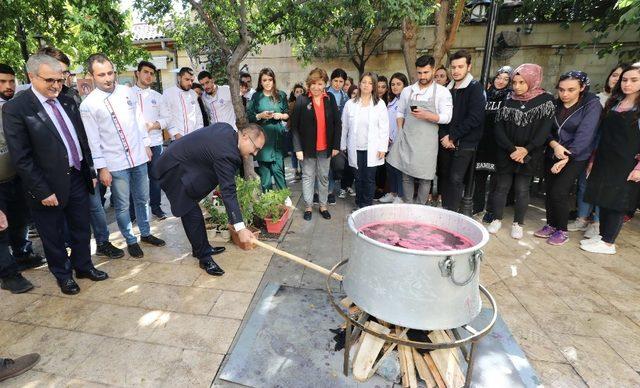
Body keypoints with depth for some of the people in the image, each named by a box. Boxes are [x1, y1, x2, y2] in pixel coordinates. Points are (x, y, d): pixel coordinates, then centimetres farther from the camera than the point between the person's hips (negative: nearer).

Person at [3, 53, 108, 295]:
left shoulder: (68, 102, 5)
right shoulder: (14, 109, -12)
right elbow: (21, 158, -14)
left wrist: (90, 172, 9)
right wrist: (43, 192, -15)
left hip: (78, 177, 5)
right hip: (50, 185, -5)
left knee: (81, 228, 18)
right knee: (53, 236, 14)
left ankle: (83, 266, 37)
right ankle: (63, 275, 34)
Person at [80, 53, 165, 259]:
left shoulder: (128, 92, 2)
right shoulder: (88, 105, -8)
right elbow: (93, 140, -7)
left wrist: (146, 145, 12)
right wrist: (101, 168, -8)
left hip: (138, 157, 4)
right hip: (114, 164, -3)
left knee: (142, 199, 16)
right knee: (122, 206, 8)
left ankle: (146, 233, 34)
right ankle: (130, 241, 26)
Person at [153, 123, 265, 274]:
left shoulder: (227, 129, -4)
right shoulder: (225, 153, -31)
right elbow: (228, 192, -34)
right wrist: (240, 228, -34)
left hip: (181, 163, 10)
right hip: (174, 170, -10)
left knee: (192, 211, 17)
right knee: (192, 214, -6)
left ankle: (202, 248, 29)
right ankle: (204, 257, 6)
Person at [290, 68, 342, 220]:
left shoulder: (330, 98, 2)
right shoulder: (302, 100, -5)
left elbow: (337, 123, 4)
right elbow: (294, 126, -7)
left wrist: (336, 145, -1)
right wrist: (298, 148, -12)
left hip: (325, 147, 2)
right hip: (307, 147, -2)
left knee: (324, 177, 12)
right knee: (308, 177, 8)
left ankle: (323, 205, 26)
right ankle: (308, 206, 21)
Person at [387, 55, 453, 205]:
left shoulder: (442, 92, 0)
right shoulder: (407, 91, 10)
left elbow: (446, 118, -7)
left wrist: (426, 115, -21)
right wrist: (400, 132, 3)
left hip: (427, 141, -3)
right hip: (407, 139, 3)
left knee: (425, 177, 1)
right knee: (406, 176, 6)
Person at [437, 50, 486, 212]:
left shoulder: (475, 88, -5)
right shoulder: (448, 88, 13)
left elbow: (474, 118, -14)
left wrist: (452, 137, -14)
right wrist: (444, 136, -5)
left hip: (464, 144, -5)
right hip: (446, 142, 6)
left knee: (456, 179, -9)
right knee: (444, 176, 8)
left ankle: (452, 212, 1)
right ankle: (444, 209, 19)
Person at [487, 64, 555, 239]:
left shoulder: (545, 100, -1)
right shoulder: (508, 100, 2)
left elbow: (544, 129, -7)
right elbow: (498, 127, -5)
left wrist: (526, 150, -16)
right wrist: (512, 149, -15)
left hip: (528, 156, -1)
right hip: (505, 154, 1)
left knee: (522, 189, 5)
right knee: (501, 187, 6)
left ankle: (518, 224, 19)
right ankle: (497, 220, 20)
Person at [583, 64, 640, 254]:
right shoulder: (613, 103, 11)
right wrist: (594, 157, 11)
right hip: (604, 161, 5)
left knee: (616, 203, 1)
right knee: (604, 200, 10)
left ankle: (608, 243, 10)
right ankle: (603, 236, 21)